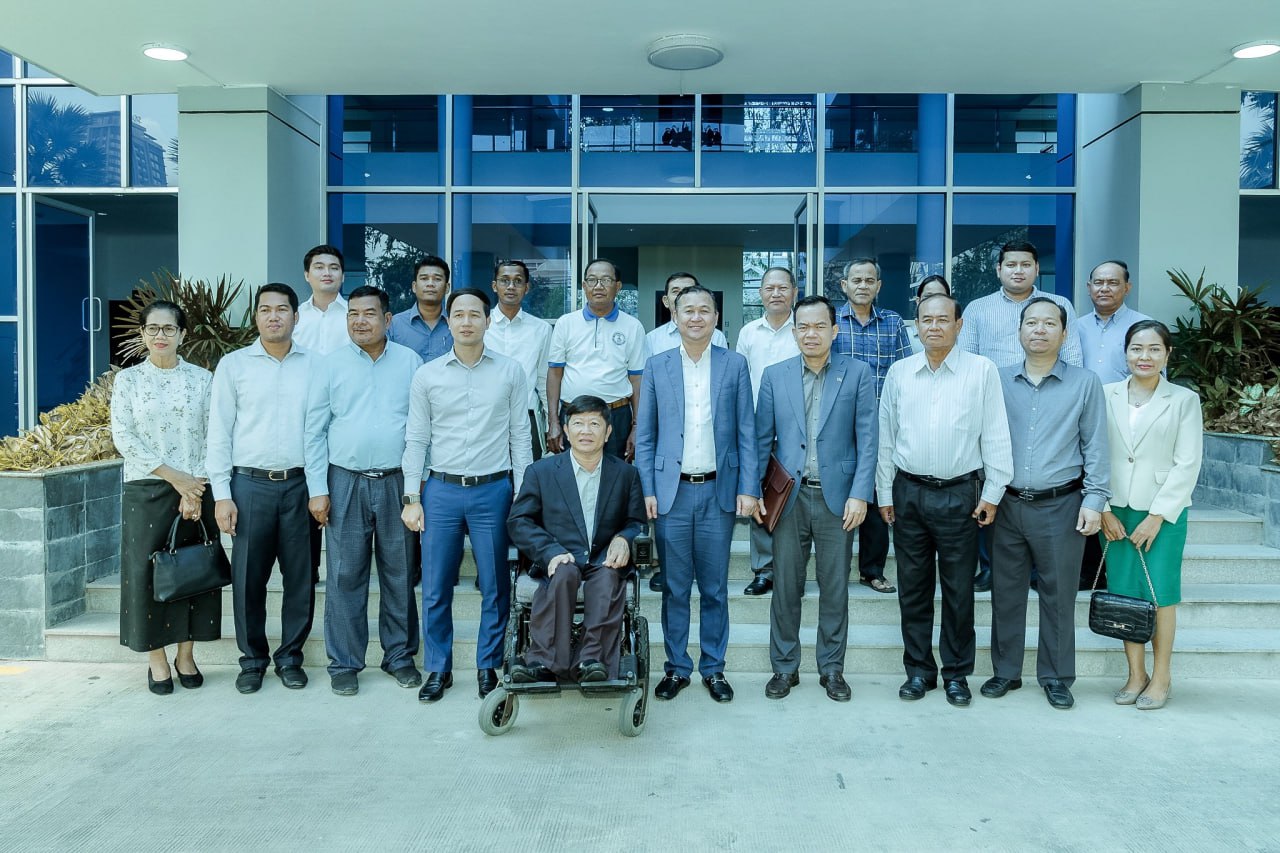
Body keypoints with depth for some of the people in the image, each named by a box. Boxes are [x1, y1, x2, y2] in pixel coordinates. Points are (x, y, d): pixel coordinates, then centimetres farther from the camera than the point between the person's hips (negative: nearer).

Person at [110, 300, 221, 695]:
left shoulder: (202, 379, 4)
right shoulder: (128, 380, 3)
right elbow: (123, 437, -4)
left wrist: (196, 489, -10)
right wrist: (174, 476, -12)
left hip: (196, 488, 1)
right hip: (146, 490, 0)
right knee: (147, 570, 2)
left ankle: (186, 654, 17)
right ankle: (156, 659, 15)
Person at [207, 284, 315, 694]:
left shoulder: (314, 364, 5)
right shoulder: (234, 364, 3)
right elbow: (219, 433, 2)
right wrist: (221, 494, -3)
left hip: (300, 484, 1)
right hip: (251, 484, -1)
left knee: (301, 577, 6)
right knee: (249, 577, 6)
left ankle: (290, 656, 21)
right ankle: (253, 658, 22)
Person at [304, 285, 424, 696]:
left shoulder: (410, 362, 4)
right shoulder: (331, 365, 2)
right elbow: (315, 431, 2)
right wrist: (317, 489, -3)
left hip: (397, 482, 1)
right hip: (346, 482, 0)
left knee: (400, 573, 9)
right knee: (345, 575, 4)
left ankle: (400, 655, 23)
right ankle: (344, 662, 16)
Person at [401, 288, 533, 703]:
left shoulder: (510, 372, 3)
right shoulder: (427, 375, 4)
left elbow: (520, 436, 4)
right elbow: (416, 439, 6)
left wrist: (522, 495, 0)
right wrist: (411, 498, 1)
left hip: (493, 489, 0)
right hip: (441, 489, 1)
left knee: (495, 587, 7)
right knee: (435, 587, 5)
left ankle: (488, 667, 23)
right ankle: (437, 668, 22)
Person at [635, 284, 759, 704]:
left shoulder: (735, 365, 3)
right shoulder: (657, 366, 5)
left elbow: (746, 432, 3)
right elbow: (645, 434, 5)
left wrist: (749, 488, -4)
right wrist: (647, 489, -2)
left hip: (718, 491, 0)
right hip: (672, 492, 0)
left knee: (715, 588, 9)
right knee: (674, 587, 8)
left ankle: (714, 668, 22)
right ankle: (677, 667, 21)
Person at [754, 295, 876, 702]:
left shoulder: (858, 374, 1)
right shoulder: (775, 375, 6)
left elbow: (867, 439, -2)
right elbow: (762, 438, 7)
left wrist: (860, 494, -9)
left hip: (837, 496, -1)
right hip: (788, 496, 1)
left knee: (835, 587, 8)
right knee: (785, 585, 8)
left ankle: (832, 668, 24)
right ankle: (784, 667, 22)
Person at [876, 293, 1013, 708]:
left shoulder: (982, 370, -1)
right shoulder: (899, 372, 6)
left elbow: (996, 436, -1)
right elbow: (886, 436, 9)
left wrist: (992, 493, -3)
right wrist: (885, 492, 7)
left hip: (960, 493, -2)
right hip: (909, 492, 3)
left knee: (959, 590, 6)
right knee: (913, 587, 10)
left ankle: (957, 673, 20)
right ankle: (919, 670, 23)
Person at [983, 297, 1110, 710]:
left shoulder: (1085, 383, 2)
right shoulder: (999, 380, 6)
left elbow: (1095, 447, 1)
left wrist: (1094, 500, -6)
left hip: (1060, 506, -2)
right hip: (1007, 505, 2)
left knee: (1058, 595, 6)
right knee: (1006, 591, 9)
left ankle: (1056, 677, 21)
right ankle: (1005, 671, 22)